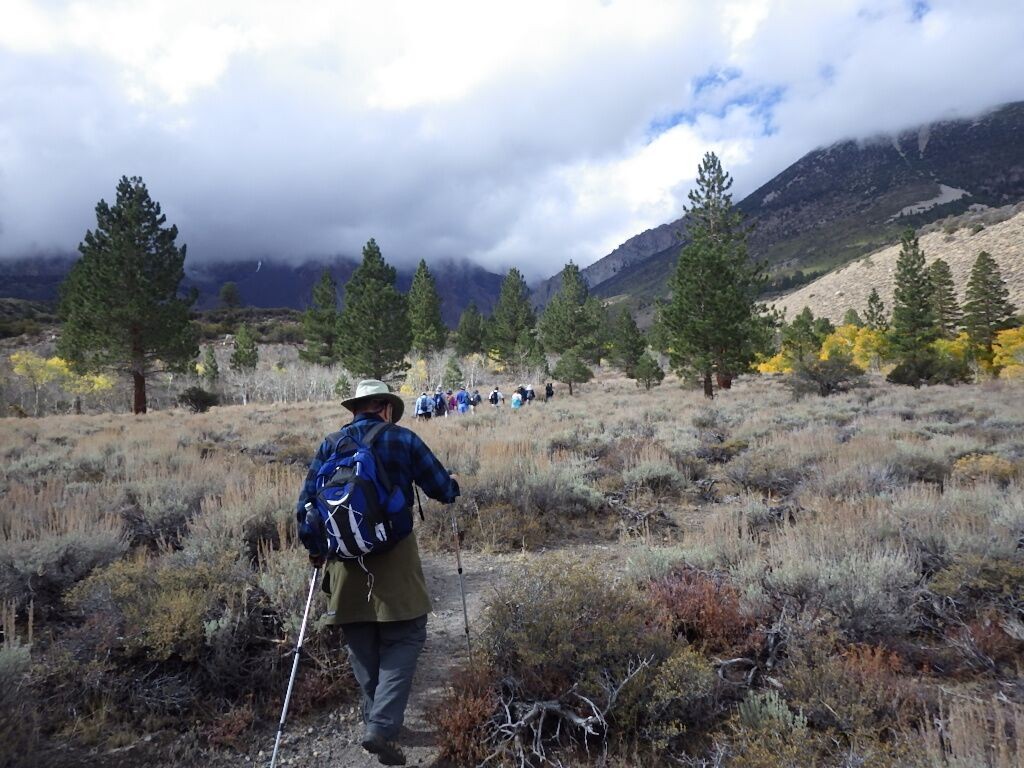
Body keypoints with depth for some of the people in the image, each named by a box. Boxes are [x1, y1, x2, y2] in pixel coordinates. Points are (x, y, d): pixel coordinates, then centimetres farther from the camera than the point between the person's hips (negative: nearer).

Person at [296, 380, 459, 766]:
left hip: (344, 558, 4)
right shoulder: (403, 439, -1)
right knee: (404, 638, 5)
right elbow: (444, 491, 1)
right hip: (393, 556, -4)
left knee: (362, 646, 17)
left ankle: (375, 718, 28)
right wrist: (452, 485, 24)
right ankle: (382, 727, -6)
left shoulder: (330, 444, 8)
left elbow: (305, 504, 7)